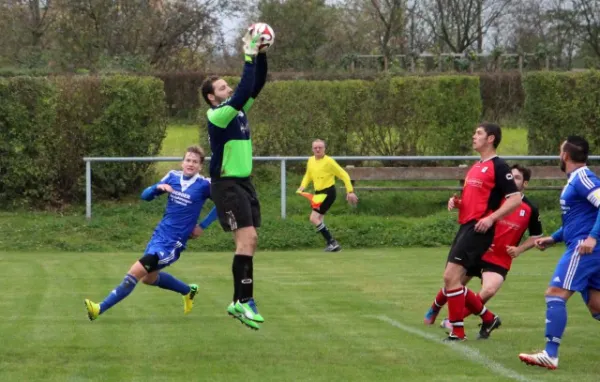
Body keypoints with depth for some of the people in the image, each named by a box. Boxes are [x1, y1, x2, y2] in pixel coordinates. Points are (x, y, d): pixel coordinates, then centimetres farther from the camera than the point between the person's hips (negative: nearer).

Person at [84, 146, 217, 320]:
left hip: (173, 243, -7)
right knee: (149, 278, 24)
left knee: (135, 272, -18)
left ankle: (100, 309, -15)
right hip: (159, 234, 7)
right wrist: (158, 187, -17)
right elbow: (145, 196, 5)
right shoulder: (173, 177, 3)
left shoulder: (204, 185, -11)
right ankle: (188, 291, 45)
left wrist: (203, 226, -8)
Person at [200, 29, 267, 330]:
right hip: (227, 185, -9)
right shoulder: (217, 114, -14)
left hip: (244, 183, 9)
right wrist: (249, 57, -23)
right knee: (246, 239, -17)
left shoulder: (238, 110, 11)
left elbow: (256, 85, 9)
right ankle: (245, 301, -18)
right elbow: (244, 91, -26)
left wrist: (261, 55, -4)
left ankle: (238, 302, 14)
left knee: (249, 241, 8)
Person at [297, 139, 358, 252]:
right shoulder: (311, 160, 8)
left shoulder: (329, 161, -13)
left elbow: (344, 175, -8)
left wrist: (350, 191, -11)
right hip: (318, 193, 8)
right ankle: (333, 245, 16)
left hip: (328, 192, -8)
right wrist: (302, 186, 6)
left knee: (314, 218, -16)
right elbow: (308, 176, 25)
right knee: (319, 220, 9)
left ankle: (332, 242, -13)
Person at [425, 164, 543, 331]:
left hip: (500, 261, -1)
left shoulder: (530, 209, -3)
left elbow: (536, 236, 8)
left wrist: (519, 249, -6)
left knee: (489, 291, -26)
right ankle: (433, 311, 47)